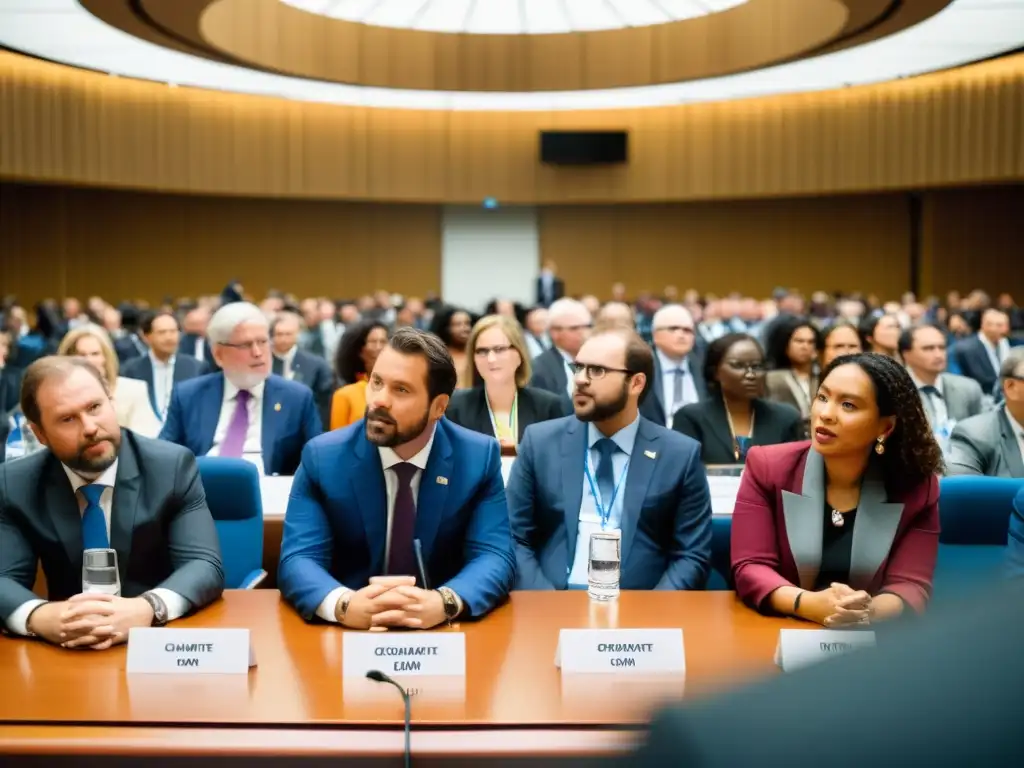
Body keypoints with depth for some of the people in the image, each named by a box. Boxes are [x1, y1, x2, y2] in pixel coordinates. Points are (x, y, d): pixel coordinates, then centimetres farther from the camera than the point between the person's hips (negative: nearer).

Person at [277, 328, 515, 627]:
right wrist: (344, 605, -33)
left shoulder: (480, 457, -5)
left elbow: (495, 556, -10)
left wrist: (444, 603, -31)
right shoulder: (322, 458, -6)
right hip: (346, 633, 0)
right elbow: (298, 559, -11)